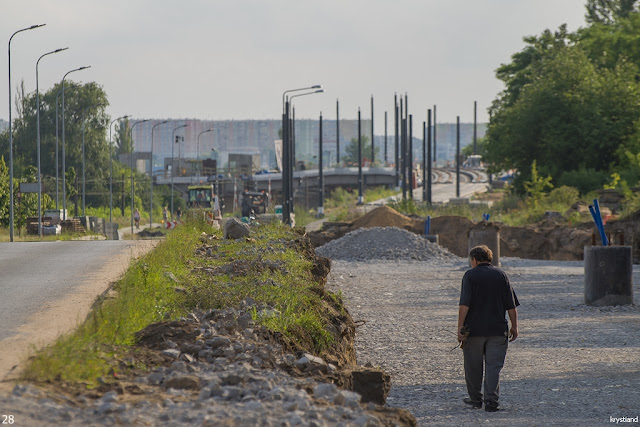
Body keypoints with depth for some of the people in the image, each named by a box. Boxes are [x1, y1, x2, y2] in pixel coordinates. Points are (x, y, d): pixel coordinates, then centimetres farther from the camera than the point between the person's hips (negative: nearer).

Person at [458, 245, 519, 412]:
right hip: (497, 330, 2)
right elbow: (511, 305, 4)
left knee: (473, 367, 12)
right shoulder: (501, 275, 6)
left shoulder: (470, 275, -2)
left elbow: (465, 304, -12)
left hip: (474, 329, -2)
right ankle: (491, 401, -10)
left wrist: (460, 327, -13)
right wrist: (514, 326, 11)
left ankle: (475, 399, 23)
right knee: (494, 366, 0)